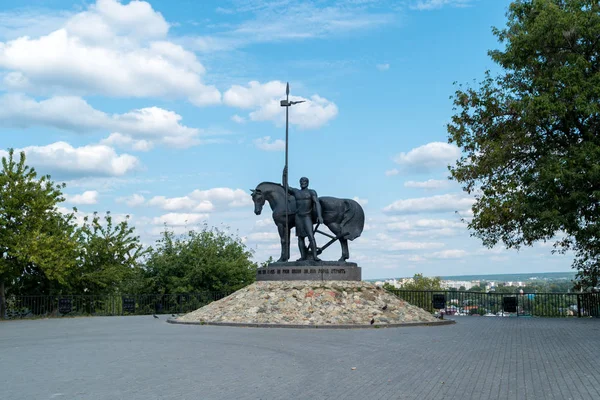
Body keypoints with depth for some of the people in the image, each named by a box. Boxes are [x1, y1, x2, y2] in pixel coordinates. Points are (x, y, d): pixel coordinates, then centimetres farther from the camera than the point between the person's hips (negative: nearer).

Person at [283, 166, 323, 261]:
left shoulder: (312, 192, 0)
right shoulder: (296, 191, 14)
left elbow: (317, 203, -10)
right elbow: (285, 187, 19)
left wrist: (319, 216, -23)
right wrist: (285, 175, 9)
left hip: (307, 217, -4)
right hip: (298, 217, 4)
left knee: (311, 236, -16)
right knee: (300, 237, 1)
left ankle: (315, 256, -20)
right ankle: (303, 256, 2)